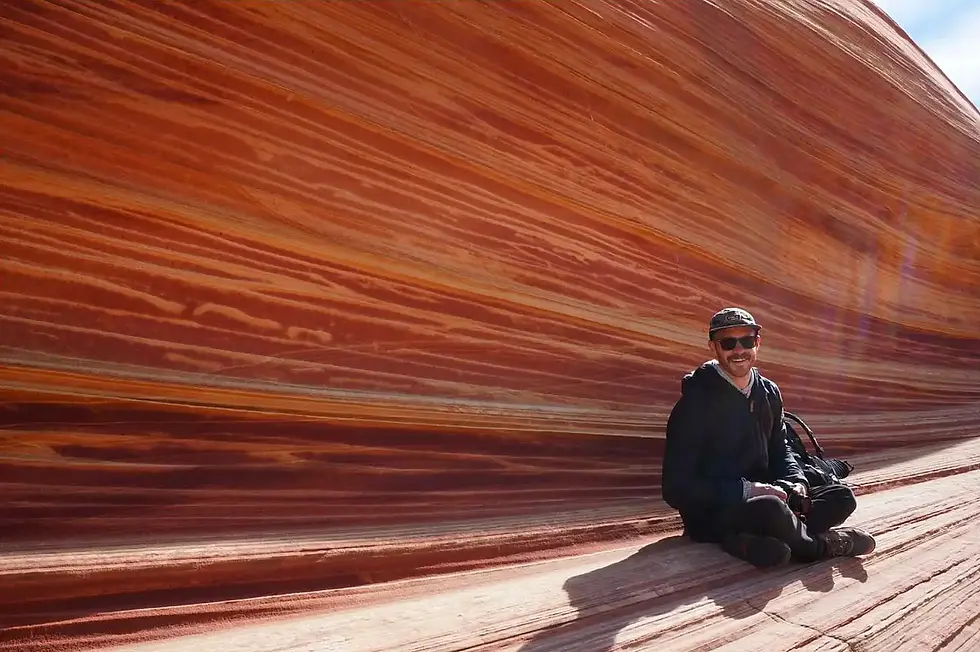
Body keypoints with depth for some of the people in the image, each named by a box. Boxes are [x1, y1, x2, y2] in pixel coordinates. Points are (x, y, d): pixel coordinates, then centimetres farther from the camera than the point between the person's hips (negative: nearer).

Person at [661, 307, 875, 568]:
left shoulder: (769, 392, 7)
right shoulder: (696, 402, -16)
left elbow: (779, 449, 19)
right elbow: (676, 488, -17)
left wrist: (796, 481, -3)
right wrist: (746, 490, -21)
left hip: (759, 496, 8)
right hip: (710, 514, -8)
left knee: (842, 497, -5)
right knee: (771, 508, -37)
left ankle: (749, 542, -23)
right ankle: (820, 544, -4)